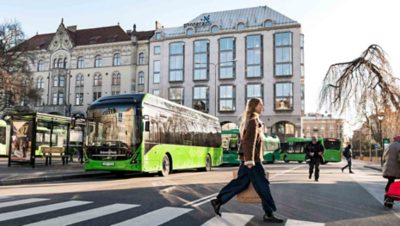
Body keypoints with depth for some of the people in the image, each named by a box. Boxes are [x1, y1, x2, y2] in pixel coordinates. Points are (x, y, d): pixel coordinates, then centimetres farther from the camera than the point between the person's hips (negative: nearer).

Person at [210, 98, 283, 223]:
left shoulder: (249, 120, 19)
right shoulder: (254, 120, -11)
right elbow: (250, 141, -19)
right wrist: (250, 160, -22)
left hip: (248, 157, 10)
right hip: (252, 158, -10)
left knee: (240, 182, 12)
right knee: (262, 185, -4)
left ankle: (218, 201, 15)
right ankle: (269, 214, 3)